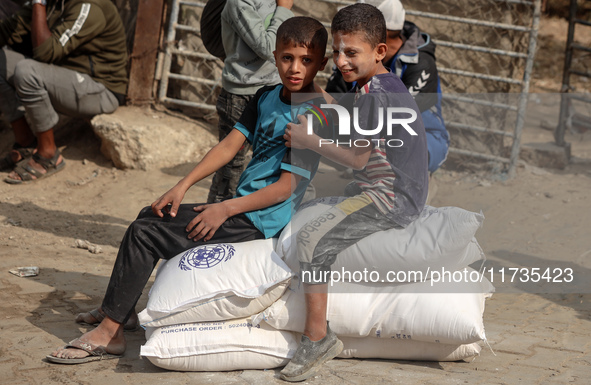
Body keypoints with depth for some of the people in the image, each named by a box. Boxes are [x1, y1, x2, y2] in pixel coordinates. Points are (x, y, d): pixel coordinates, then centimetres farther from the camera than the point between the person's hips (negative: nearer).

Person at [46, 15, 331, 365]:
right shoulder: (267, 98, 10)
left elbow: (286, 188, -19)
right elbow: (230, 145, 7)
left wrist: (226, 209, -20)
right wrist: (182, 187, -4)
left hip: (259, 222, -9)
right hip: (240, 208, 9)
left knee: (145, 234, -12)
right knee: (151, 215, 18)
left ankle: (109, 334, -7)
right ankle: (119, 307, 29)